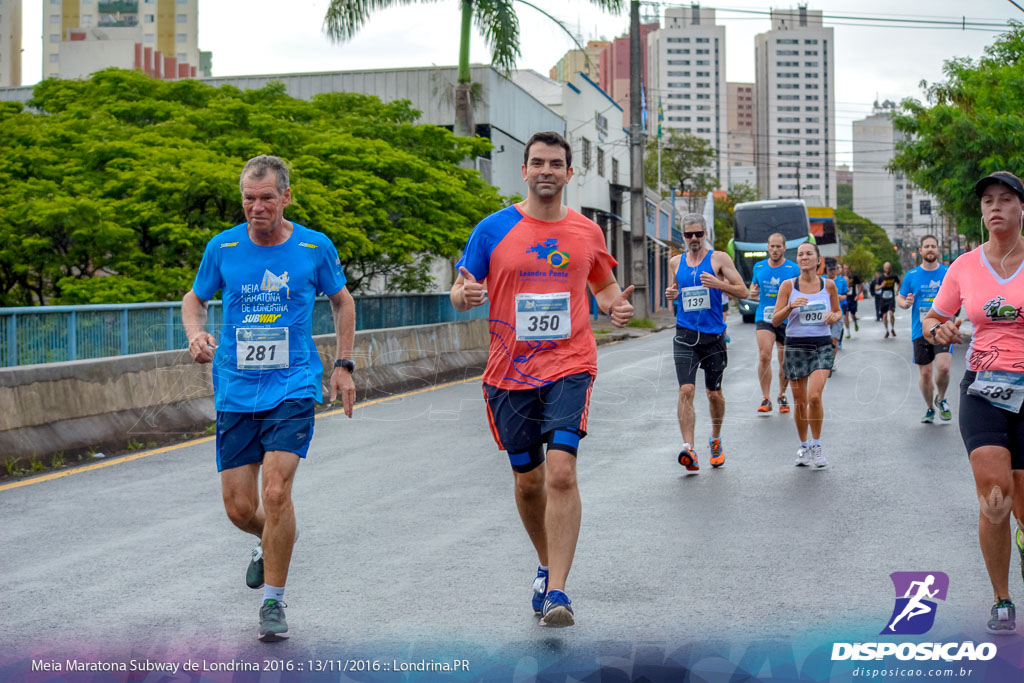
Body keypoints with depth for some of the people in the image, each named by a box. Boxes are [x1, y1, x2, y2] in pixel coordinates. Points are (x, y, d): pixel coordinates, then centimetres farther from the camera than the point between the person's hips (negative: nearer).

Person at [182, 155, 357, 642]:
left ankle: (273, 600, 0)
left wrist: (343, 365, 10)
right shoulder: (222, 247, 0)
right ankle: (271, 543, 40)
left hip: (293, 388, -2)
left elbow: (342, 301, 15)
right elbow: (194, 299, 15)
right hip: (235, 393, 2)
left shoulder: (316, 247, -2)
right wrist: (195, 335, -7)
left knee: (276, 492, -17)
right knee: (239, 509, 3)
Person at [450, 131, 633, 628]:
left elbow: (604, 287, 20)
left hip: (570, 367, -1)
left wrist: (617, 306, -3)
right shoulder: (493, 229, 1)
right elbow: (460, 294, 4)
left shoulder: (586, 232, 6)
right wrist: (465, 294, -20)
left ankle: (557, 590, -15)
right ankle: (547, 566, 35)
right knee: (527, 480, 10)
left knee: (561, 471, -17)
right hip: (510, 372, 1)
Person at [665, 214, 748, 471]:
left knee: (714, 393, 10)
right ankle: (688, 448, -20)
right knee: (686, 390, -15)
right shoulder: (675, 262, 10)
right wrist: (671, 295, 3)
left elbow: (742, 291, -2)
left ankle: (715, 440, 33)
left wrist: (718, 284, -18)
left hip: (713, 334, -1)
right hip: (685, 334, 1)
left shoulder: (719, 258, 0)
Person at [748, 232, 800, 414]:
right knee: (764, 356, -18)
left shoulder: (793, 269, -1)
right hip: (764, 317, 0)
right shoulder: (759, 267, 7)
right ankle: (766, 399, -13)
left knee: (785, 362, 7)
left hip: (786, 320, 0)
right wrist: (752, 292, -2)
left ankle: (782, 396, 30)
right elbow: (754, 285, 21)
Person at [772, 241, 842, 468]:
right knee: (800, 402, 5)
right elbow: (775, 320, 0)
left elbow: (838, 312, 16)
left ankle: (816, 445, 1)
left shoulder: (828, 285, 3)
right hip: (795, 346, 1)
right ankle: (803, 446, 24)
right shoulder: (788, 286, 0)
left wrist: (834, 317, -6)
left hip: (822, 345, 0)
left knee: (814, 397, -17)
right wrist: (790, 307, -18)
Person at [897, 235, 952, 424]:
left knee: (943, 367, -19)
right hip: (920, 331, 1)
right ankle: (929, 408, 25)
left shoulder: (949, 273, 4)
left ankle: (941, 399, 10)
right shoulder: (912, 276, 5)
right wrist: (906, 303, -11)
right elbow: (899, 298, 12)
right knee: (925, 373, 3)